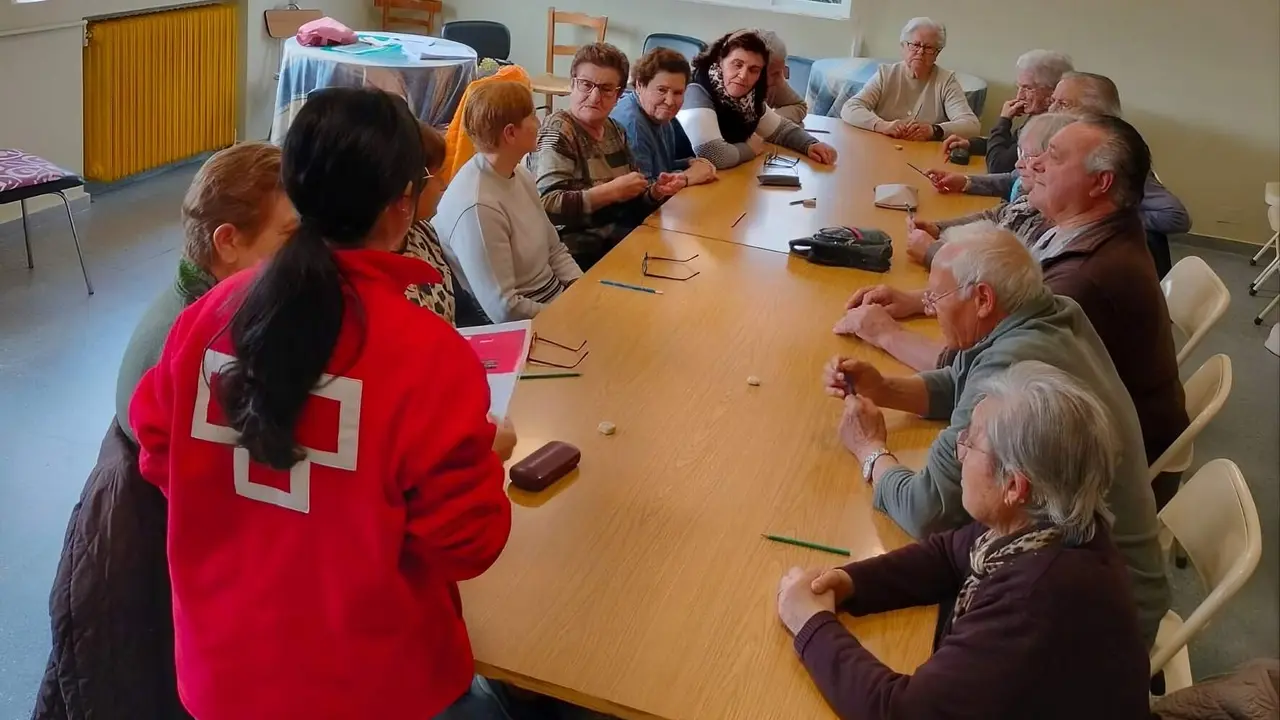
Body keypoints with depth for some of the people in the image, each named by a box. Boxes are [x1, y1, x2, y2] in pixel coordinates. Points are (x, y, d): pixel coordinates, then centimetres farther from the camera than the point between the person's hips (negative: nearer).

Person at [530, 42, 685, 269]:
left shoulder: (615, 131, 10)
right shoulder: (558, 132, -10)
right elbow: (546, 205, -24)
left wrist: (654, 193, -2)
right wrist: (612, 190, -21)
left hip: (621, 241, 7)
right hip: (580, 255, -7)